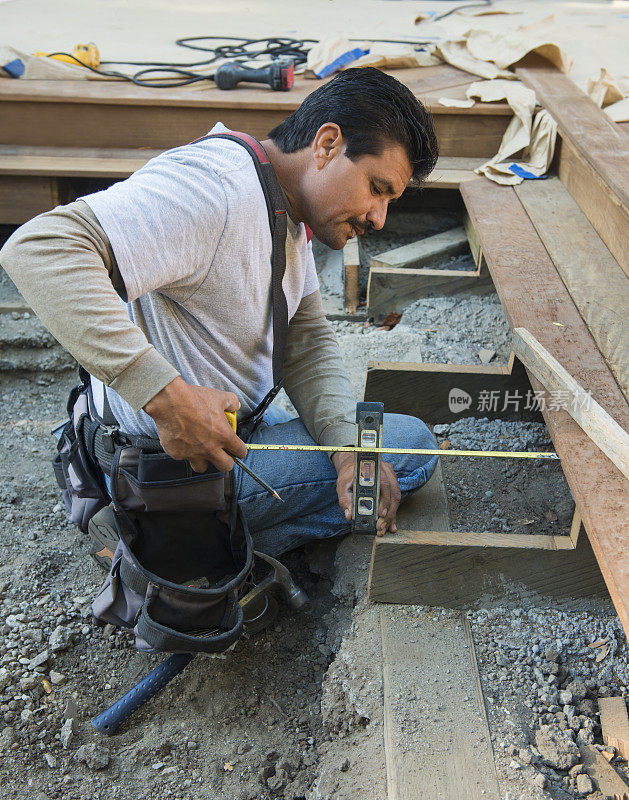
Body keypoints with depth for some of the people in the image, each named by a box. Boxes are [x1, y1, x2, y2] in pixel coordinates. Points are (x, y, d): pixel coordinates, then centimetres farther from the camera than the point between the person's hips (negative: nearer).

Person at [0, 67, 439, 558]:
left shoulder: (292, 210, 5)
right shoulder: (214, 187, -27)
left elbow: (307, 343, 4)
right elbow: (40, 250, -37)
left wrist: (349, 444, -12)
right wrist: (165, 393, -42)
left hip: (229, 428, 10)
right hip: (170, 460, -10)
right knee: (413, 446, -4)